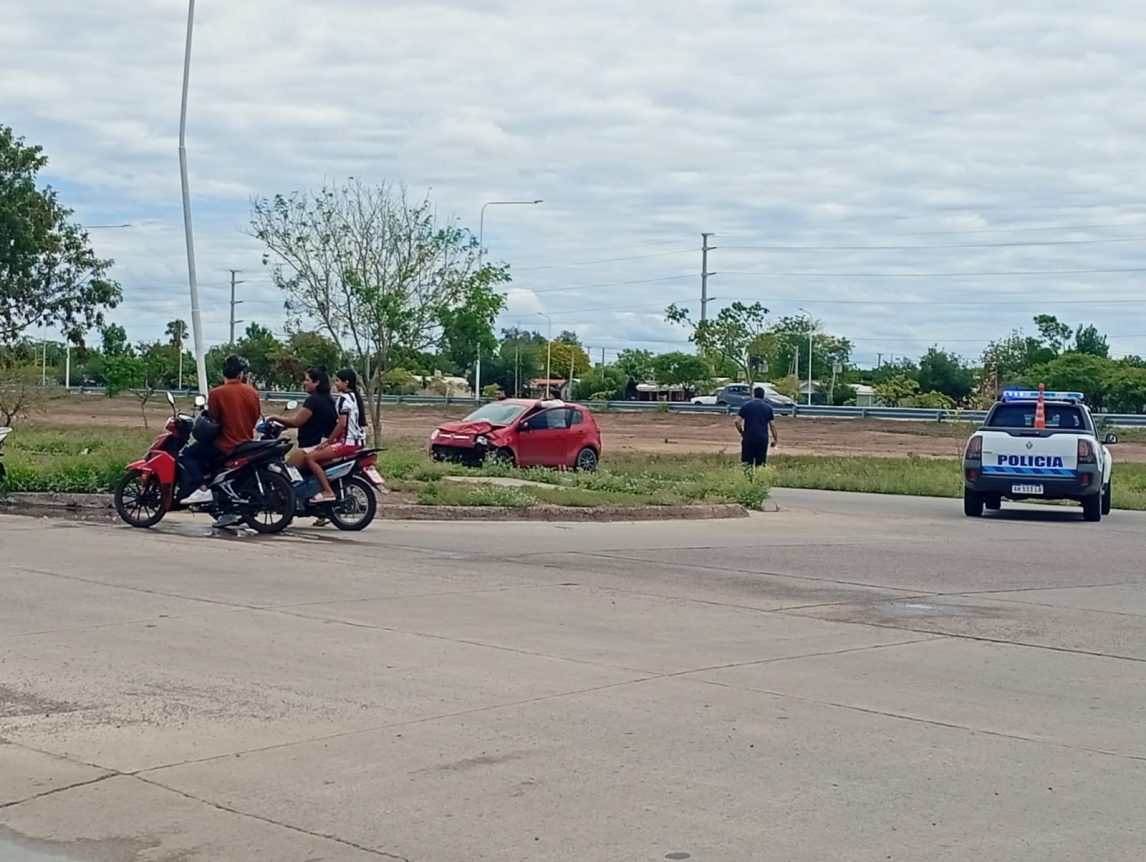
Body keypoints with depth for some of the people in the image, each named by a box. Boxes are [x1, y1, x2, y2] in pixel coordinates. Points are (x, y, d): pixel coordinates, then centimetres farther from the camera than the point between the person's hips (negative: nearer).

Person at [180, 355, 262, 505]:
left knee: (186, 455, 2)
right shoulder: (252, 392, 0)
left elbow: (213, 419, -6)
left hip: (225, 447, -6)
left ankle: (202, 488, -15)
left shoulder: (216, 393, -14)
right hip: (247, 446, 6)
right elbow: (256, 418, 8)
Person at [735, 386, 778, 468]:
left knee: (746, 464, 1)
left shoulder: (746, 405, 1)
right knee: (761, 464, 5)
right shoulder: (768, 408, 6)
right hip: (763, 439, 1)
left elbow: (737, 421, -5)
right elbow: (772, 425, 4)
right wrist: (775, 439, 13)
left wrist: (741, 432, 11)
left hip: (748, 438, -1)